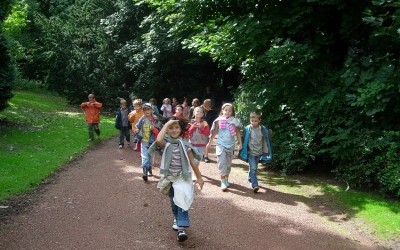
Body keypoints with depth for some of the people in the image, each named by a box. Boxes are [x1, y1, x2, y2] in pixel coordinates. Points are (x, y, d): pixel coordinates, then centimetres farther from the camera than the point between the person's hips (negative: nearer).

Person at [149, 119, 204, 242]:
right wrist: (167, 124, -26)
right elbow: (158, 140, -34)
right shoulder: (166, 143, -8)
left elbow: (192, 162, 1)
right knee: (173, 202, 19)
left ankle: (181, 228, -20)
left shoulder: (185, 145, -6)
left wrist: (199, 177, 4)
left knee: (181, 201, -16)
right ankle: (177, 219, 44)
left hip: (182, 177, -2)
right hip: (169, 177, 2)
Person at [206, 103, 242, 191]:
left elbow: (238, 133, 3)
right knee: (222, 163, -8)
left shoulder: (234, 121, -2)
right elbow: (214, 132, 3)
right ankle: (223, 182, -7)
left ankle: (226, 180, 27)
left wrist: (240, 143, -1)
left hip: (231, 145, 2)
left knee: (228, 164, 12)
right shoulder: (219, 120, -4)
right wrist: (209, 143, 8)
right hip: (221, 145, -2)